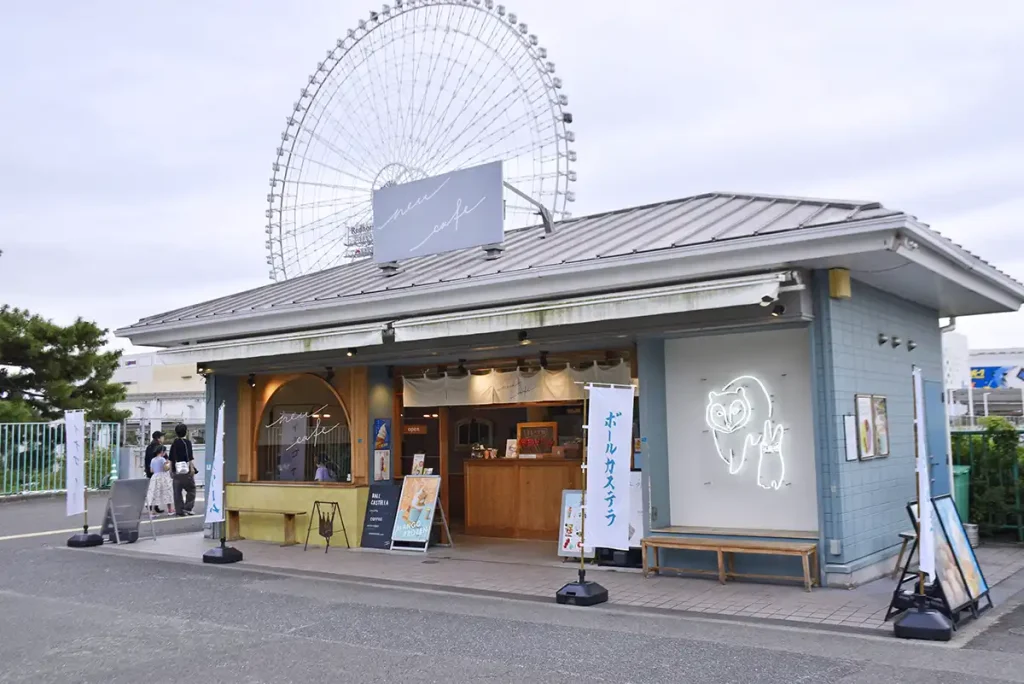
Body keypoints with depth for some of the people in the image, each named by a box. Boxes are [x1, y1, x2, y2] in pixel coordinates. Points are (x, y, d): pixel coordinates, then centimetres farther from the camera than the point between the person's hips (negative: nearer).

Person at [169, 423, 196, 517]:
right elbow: (189, 458, -12)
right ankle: (187, 508, -5)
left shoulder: (174, 443, 11)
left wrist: (171, 470, 19)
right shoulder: (187, 442, -7)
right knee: (191, 489, 6)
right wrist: (192, 468, -9)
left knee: (177, 492, 6)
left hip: (176, 471, 5)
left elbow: (171, 459, 14)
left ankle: (179, 511, 5)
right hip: (186, 470, -5)